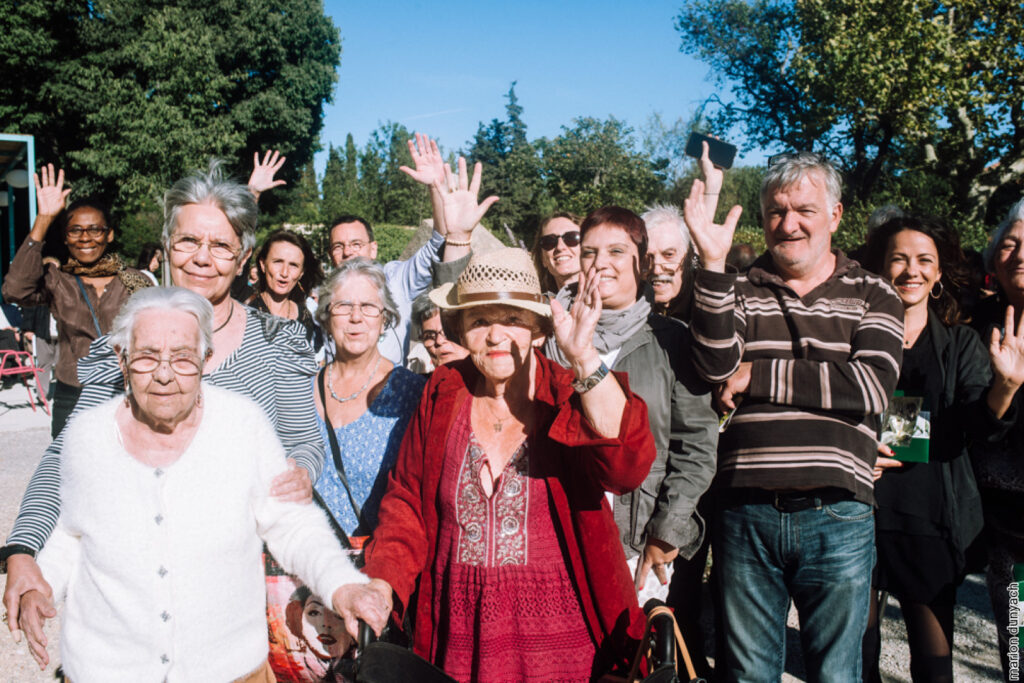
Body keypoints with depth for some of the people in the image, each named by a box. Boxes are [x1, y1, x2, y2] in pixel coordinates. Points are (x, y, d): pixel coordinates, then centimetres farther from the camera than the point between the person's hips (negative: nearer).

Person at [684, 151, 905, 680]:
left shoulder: (873, 296, 8)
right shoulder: (739, 291, 9)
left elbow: (872, 386, -10)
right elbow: (715, 367, -10)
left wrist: (756, 375, -9)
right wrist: (712, 262, -17)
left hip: (837, 516, 0)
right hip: (745, 514, 1)